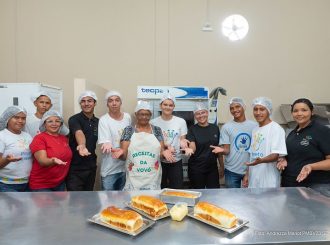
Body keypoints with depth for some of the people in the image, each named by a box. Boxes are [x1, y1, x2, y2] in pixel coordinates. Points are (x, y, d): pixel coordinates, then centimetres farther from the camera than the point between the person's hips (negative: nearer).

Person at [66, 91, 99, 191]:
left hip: (91, 167, 5)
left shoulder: (98, 122, 6)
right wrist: (82, 146, -52)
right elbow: (79, 133, -32)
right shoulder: (74, 119, -11)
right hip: (75, 168, -5)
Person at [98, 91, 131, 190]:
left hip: (126, 166, 5)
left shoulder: (127, 117, 3)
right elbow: (104, 142, -23)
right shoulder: (103, 120, -13)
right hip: (110, 169, -4)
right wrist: (107, 145, -44)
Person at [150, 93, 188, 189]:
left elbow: (182, 139, 3)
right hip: (159, 161, 0)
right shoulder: (153, 122, -2)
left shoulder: (181, 121, 0)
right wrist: (166, 146, -17)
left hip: (176, 161, 1)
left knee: (177, 189, 4)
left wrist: (182, 143, -20)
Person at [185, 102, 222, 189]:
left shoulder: (215, 128, 4)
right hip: (196, 169, -3)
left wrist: (222, 166, 10)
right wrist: (190, 150, -39)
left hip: (212, 168, 3)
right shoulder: (192, 129, -5)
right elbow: (192, 147, -17)